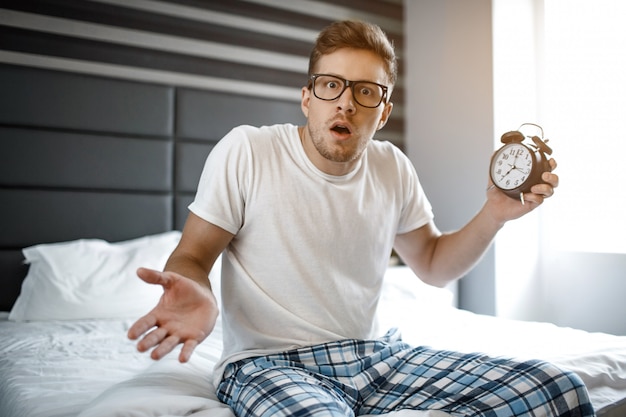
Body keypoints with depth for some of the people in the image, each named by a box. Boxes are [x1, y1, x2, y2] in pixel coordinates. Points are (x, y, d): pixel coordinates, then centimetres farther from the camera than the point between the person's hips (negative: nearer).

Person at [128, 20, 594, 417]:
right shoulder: (245, 151, -8)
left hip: (376, 356, 5)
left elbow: (434, 265, 17)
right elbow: (191, 255, -4)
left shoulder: (393, 168, 6)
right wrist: (198, 296, -29)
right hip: (269, 362, -4)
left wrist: (494, 215, 0)